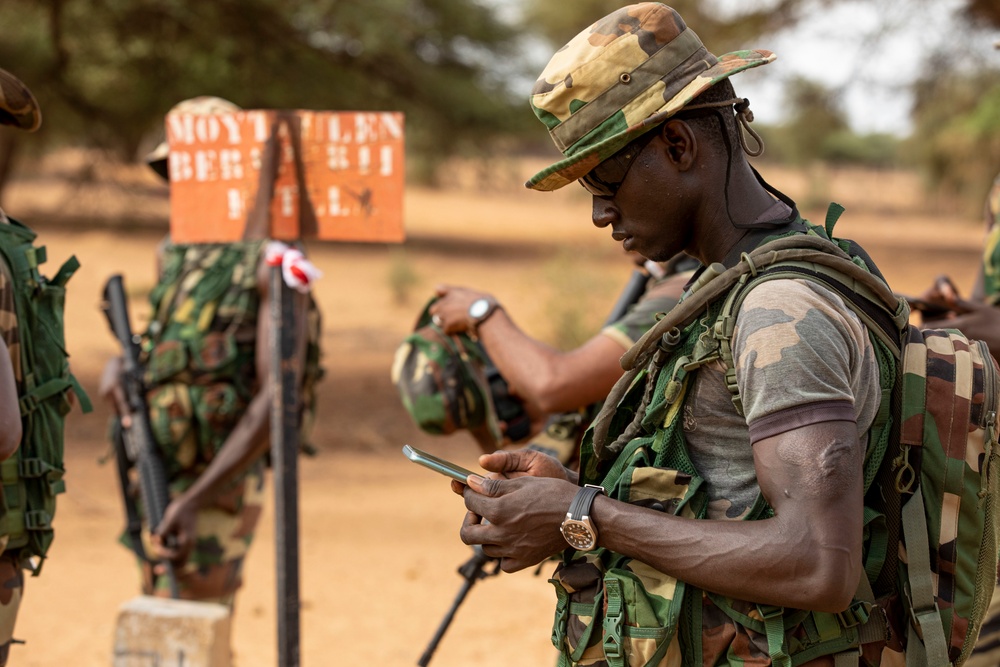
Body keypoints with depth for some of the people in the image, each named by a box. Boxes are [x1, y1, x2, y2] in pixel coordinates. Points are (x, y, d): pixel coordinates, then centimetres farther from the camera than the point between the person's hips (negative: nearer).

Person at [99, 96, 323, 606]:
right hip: (155, 480, 8)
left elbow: (277, 399, -20)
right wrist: (120, 364, 2)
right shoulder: (174, 257, 11)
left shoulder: (271, 264, -12)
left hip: (217, 487, -8)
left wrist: (194, 501, -25)